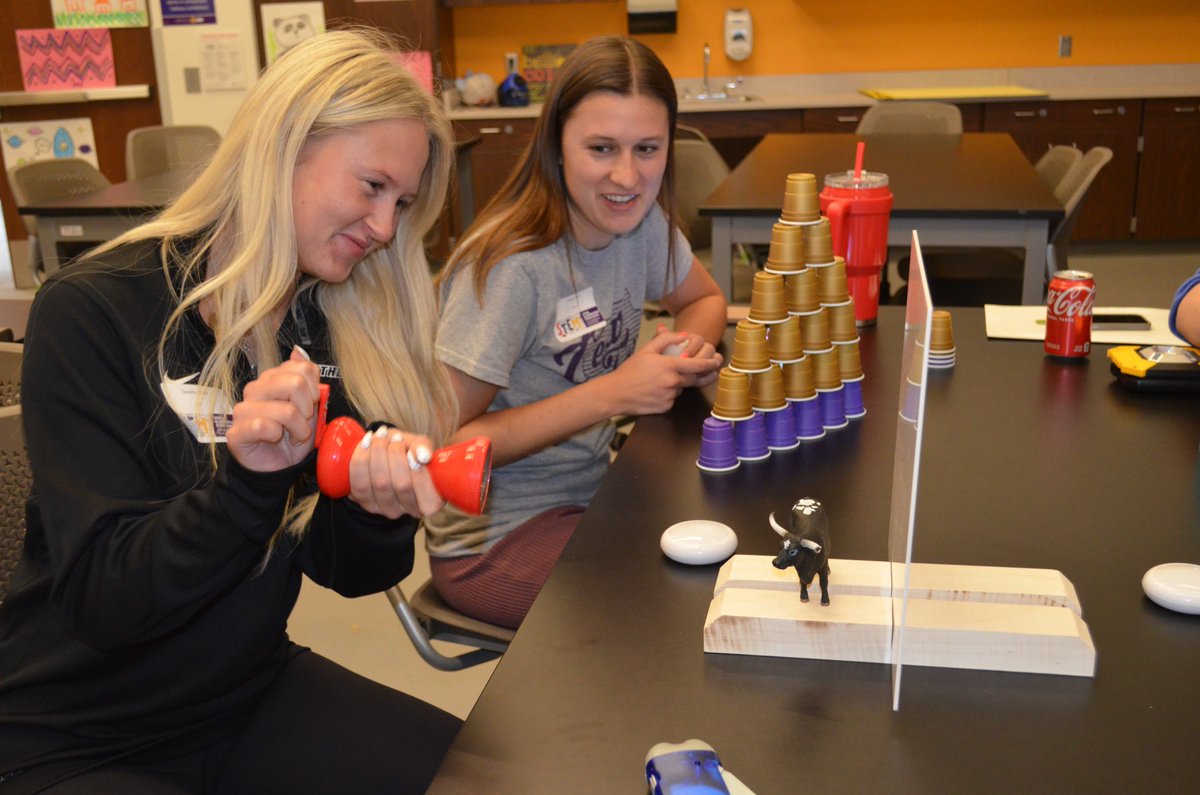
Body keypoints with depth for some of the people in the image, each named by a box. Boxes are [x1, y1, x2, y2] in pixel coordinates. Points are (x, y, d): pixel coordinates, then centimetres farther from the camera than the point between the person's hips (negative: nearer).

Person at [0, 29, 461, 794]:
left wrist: (380, 508, -23)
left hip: (254, 693, 5)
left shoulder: (337, 327, 0)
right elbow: (102, 601, -19)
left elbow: (346, 571, -2)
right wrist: (246, 477, -34)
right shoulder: (93, 313, -15)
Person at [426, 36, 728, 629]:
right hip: (496, 540, -7)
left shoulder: (642, 224, -3)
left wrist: (693, 348, -8)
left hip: (590, 495, 7)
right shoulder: (510, 268, -26)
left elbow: (704, 299, 17)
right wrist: (612, 394, -26)